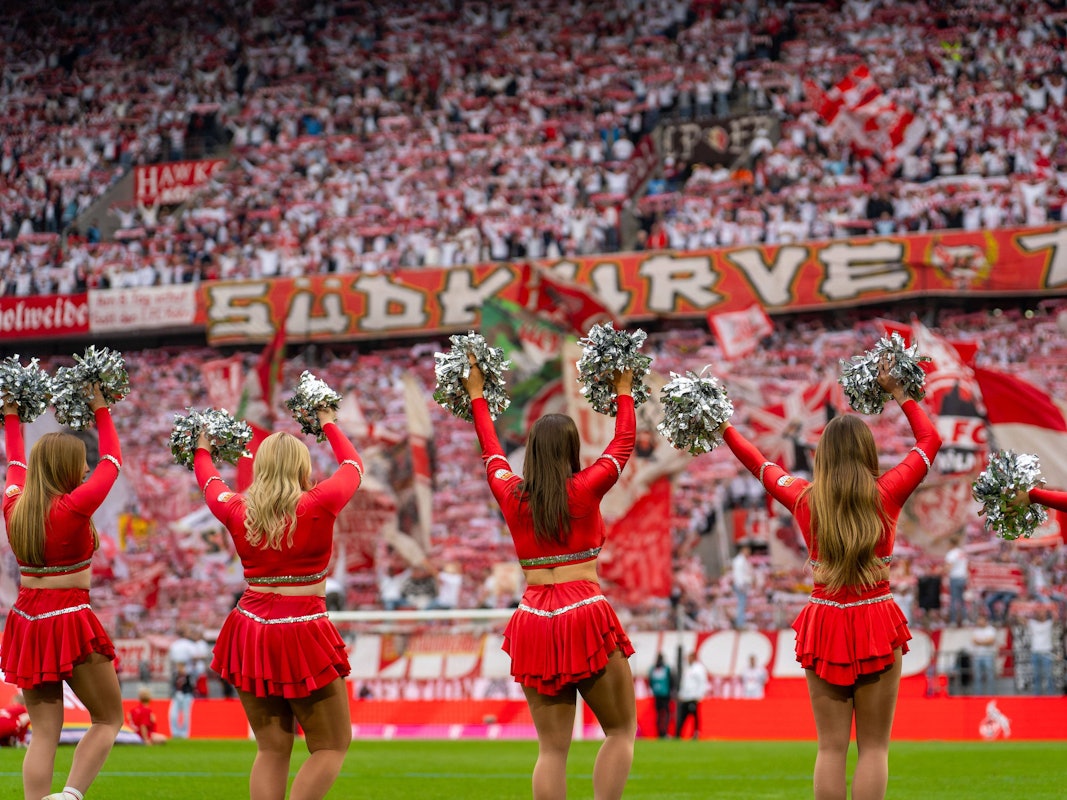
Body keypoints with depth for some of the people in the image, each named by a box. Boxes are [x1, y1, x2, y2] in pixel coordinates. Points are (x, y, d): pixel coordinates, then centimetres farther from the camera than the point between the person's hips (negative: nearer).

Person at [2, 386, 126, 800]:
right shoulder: (74, 507, -13)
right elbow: (112, 462, -1)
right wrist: (101, 412, 12)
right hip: (70, 621, -6)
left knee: (43, 732, 6)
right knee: (109, 719, 8)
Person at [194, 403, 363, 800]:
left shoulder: (237, 512, 2)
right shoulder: (318, 505, -9)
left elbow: (210, 483, 25)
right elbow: (353, 466, 10)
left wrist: (202, 450, 46)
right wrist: (330, 425, 29)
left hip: (251, 631, 5)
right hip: (303, 635, -5)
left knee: (272, 749, 12)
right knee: (332, 745, 5)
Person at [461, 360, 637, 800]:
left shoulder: (512, 496, 6)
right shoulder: (585, 489, -2)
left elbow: (492, 453, 25)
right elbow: (623, 442, 13)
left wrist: (477, 398, 39)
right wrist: (624, 392, 27)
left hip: (534, 620, 4)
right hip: (586, 615, -3)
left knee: (552, 748, 4)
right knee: (621, 729, 10)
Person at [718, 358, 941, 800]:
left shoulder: (805, 499, -2)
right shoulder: (885, 495, -7)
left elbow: (761, 465, 16)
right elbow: (930, 440, 6)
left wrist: (724, 428, 30)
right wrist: (898, 393, 15)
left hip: (824, 625, 2)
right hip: (877, 623, -2)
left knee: (831, 747, 5)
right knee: (873, 747, 2)